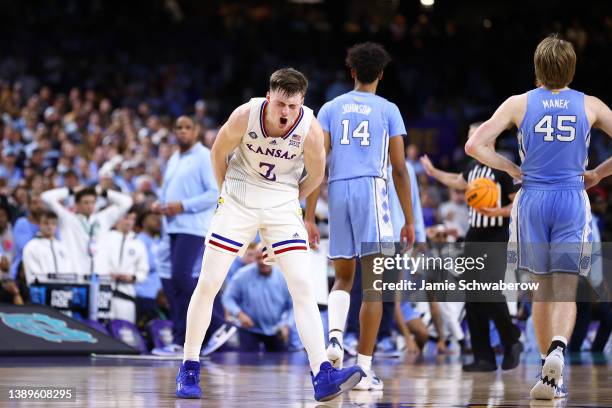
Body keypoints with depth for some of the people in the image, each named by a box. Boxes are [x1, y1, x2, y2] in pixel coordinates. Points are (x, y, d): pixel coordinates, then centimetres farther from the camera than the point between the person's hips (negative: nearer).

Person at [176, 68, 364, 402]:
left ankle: (322, 375, -18)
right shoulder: (246, 115, -19)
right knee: (208, 284, -2)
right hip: (239, 198, 0)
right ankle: (189, 369, 12)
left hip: (283, 204, 0)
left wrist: (287, 202, 8)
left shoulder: (310, 129, -19)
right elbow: (219, 152, 0)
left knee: (303, 288, -12)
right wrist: (228, 193, 8)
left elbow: (315, 175, -1)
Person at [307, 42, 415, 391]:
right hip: (372, 190, -3)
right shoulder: (388, 110, 7)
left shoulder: (331, 108, 12)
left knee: (343, 279, 18)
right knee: (373, 286, 0)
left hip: (338, 192, 3)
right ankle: (364, 369, -3)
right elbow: (400, 169, 3)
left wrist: (310, 217, 5)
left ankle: (335, 335, -10)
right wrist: (409, 220, 8)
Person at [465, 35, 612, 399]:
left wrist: (512, 169, 4)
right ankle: (558, 347, -30)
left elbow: (475, 145, -7)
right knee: (565, 292, -2)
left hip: (533, 201, 1)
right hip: (573, 201, -1)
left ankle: (550, 371, 17)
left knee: (543, 288, 13)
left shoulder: (519, 104, 0)